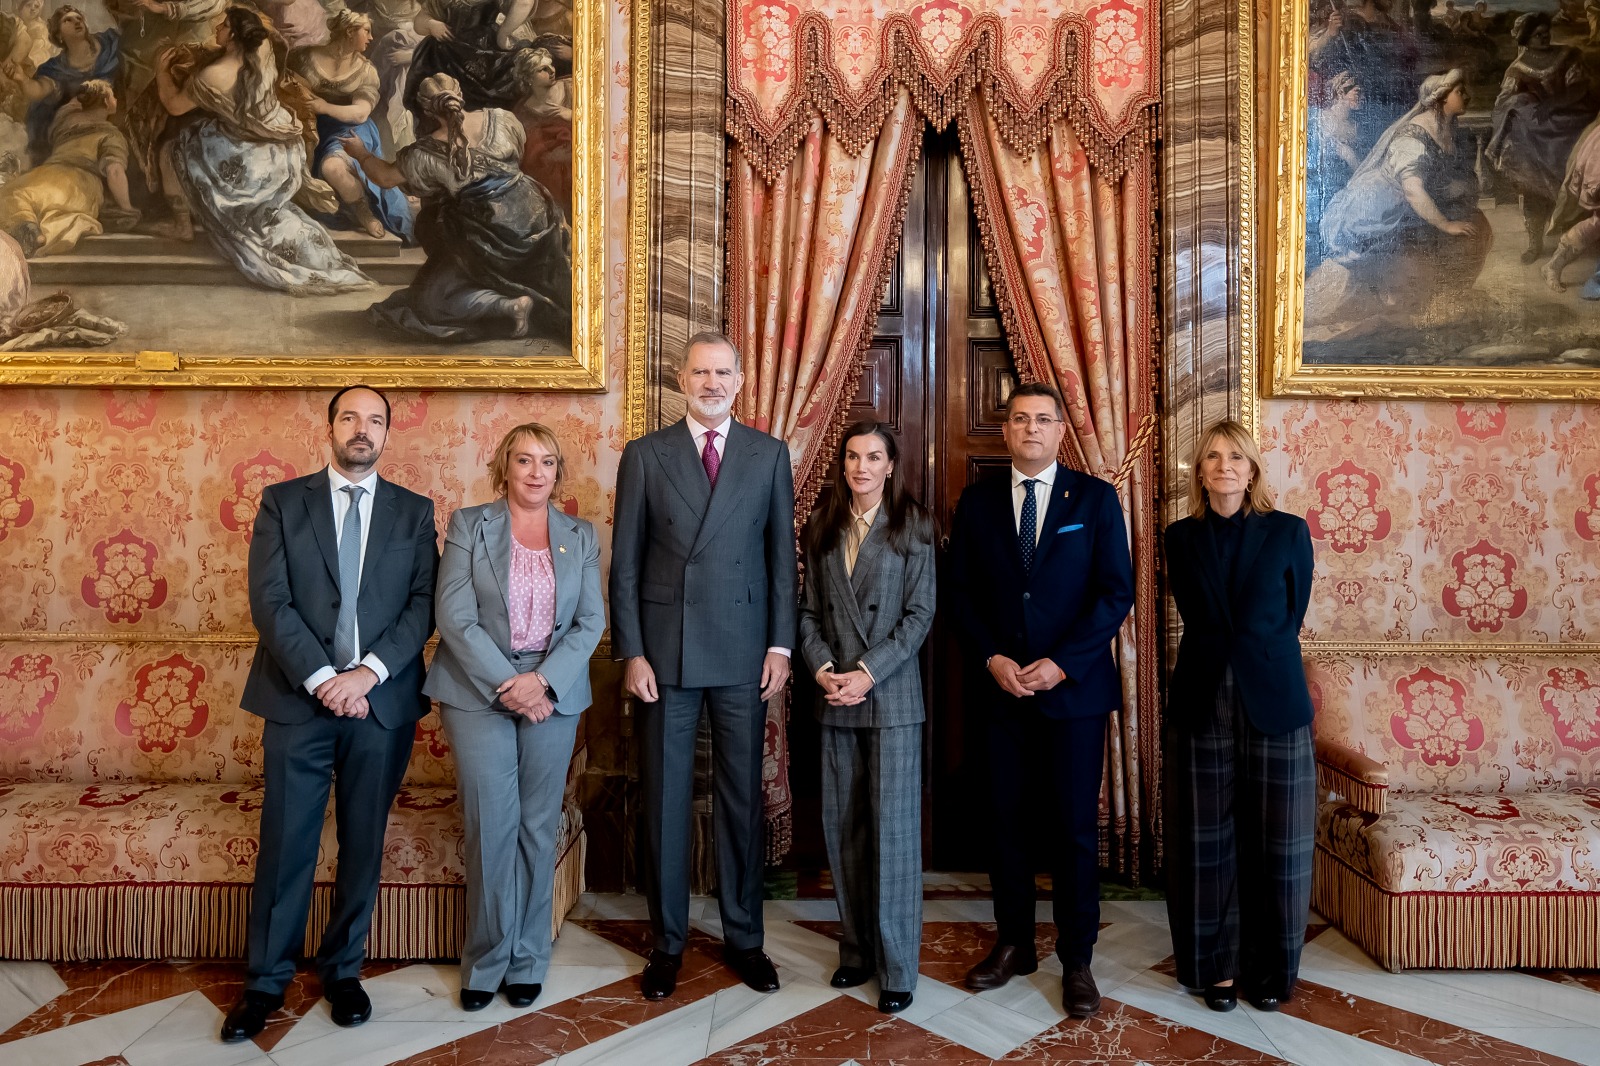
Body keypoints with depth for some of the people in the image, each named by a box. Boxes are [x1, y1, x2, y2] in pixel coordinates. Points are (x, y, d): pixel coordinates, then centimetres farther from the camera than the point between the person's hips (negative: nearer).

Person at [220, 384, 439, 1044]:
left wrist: (369, 672, -14)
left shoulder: (414, 512, 8)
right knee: (285, 846, 5)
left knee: (363, 846, 10)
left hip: (382, 702, 1)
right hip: (298, 700, -1)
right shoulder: (282, 502, 5)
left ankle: (343, 971, 26)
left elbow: (424, 603, -1)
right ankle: (266, 982, 21)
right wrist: (323, 680, -14)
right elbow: (269, 601, -4)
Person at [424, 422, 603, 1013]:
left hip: (555, 693, 2)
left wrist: (543, 680, -12)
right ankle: (486, 961, 16)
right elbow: (455, 618, -7)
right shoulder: (468, 525, 1)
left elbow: (590, 622, 2)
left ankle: (527, 962, 20)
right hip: (479, 691, -2)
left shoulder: (581, 537, 8)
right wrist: (507, 685, -13)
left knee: (538, 827, 6)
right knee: (491, 825, -2)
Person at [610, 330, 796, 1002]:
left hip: (743, 653, 1)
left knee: (742, 798, 9)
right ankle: (667, 940, 23)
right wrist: (631, 652, -4)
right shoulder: (645, 455, 3)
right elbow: (625, 562, 2)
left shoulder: (769, 454, 6)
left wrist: (780, 645, -1)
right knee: (664, 800, 8)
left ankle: (743, 937, 25)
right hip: (664, 652, 0)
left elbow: (782, 555, 5)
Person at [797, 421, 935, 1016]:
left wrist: (868, 672, -13)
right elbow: (810, 611, 9)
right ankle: (856, 951, 21)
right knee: (843, 827, 8)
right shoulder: (822, 529, 11)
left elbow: (919, 614, -5)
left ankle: (896, 968, 7)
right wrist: (822, 669, -7)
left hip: (891, 694, -3)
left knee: (893, 827, -2)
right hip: (835, 698, 4)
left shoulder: (912, 527, 0)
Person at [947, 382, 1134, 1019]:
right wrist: (991, 659, -8)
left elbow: (1116, 592, -4)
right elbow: (961, 595, 7)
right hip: (1000, 687, 2)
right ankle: (1013, 945, 24)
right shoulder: (977, 503, 8)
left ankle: (1077, 961, 16)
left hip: (1074, 686, -2)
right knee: (1008, 822, 9)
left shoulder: (1095, 499, 2)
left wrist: (1061, 662, -13)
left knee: (1074, 827, 3)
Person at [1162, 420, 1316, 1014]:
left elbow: (1291, 618, 4)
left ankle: (1270, 968, 22)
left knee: (1274, 842, 6)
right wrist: (1232, 652, 0)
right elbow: (1195, 617, 8)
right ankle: (1216, 965, 20)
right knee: (1207, 840, 6)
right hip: (1201, 702, 1)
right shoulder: (1182, 537, 6)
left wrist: (1250, 654, 3)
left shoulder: (1288, 533, 1)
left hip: (1273, 702, -1)